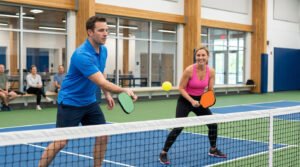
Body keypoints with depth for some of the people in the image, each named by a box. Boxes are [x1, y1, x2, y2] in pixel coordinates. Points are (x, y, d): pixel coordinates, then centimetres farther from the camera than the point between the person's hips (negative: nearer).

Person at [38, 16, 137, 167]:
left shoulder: (103, 50, 0)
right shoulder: (82, 55, -28)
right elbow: (101, 82, -34)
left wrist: (107, 94, 10)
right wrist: (123, 90, -44)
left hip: (89, 102, 8)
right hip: (70, 102, -8)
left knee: (102, 136, 3)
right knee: (61, 143, -5)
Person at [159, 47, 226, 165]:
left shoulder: (211, 71, -9)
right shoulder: (189, 70, -23)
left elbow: (210, 90, -2)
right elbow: (181, 88, -16)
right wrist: (191, 100, -25)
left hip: (199, 101, 5)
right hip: (185, 101, -5)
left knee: (213, 124, 5)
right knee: (178, 128, -15)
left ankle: (213, 150, 30)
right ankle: (163, 153, -2)